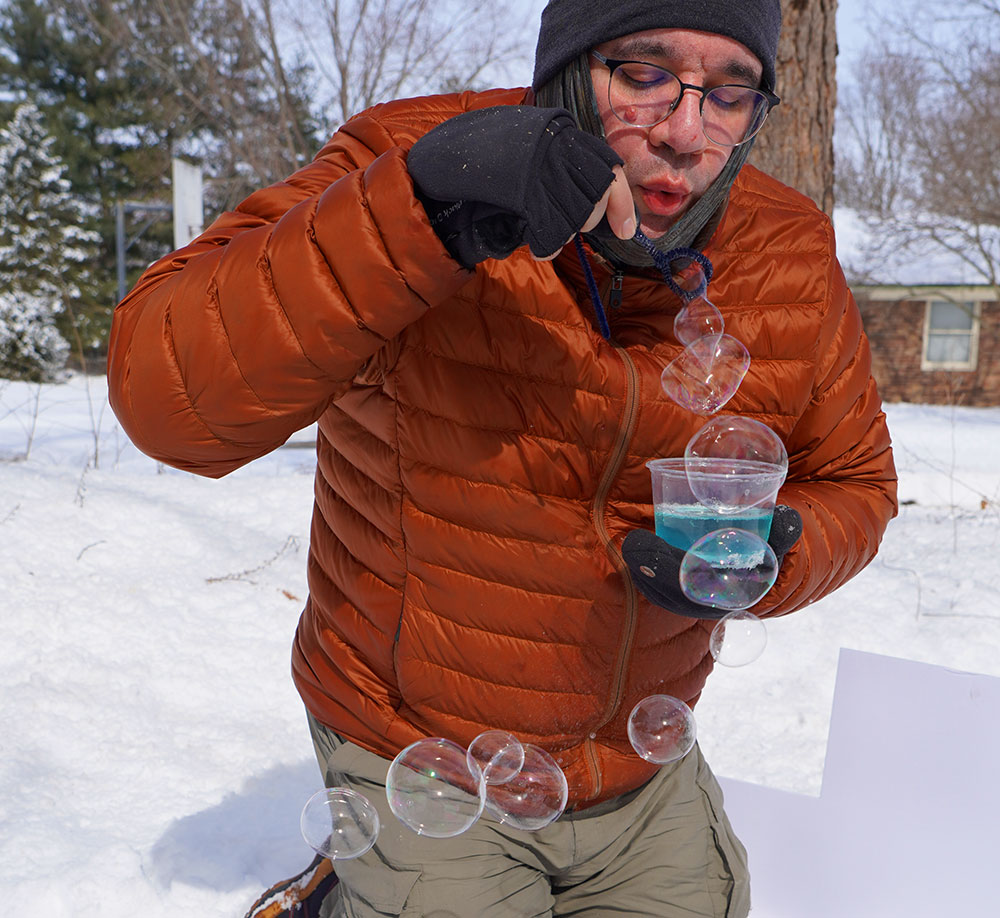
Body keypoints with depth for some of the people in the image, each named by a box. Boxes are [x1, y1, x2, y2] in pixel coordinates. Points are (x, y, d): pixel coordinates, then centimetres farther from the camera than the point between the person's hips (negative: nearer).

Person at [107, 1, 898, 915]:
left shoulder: (794, 262, -11)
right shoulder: (408, 158, -21)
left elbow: (852, 483, 3)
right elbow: (165, 397, -33)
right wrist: (416, 216, -46)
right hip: (419, 762, -4)